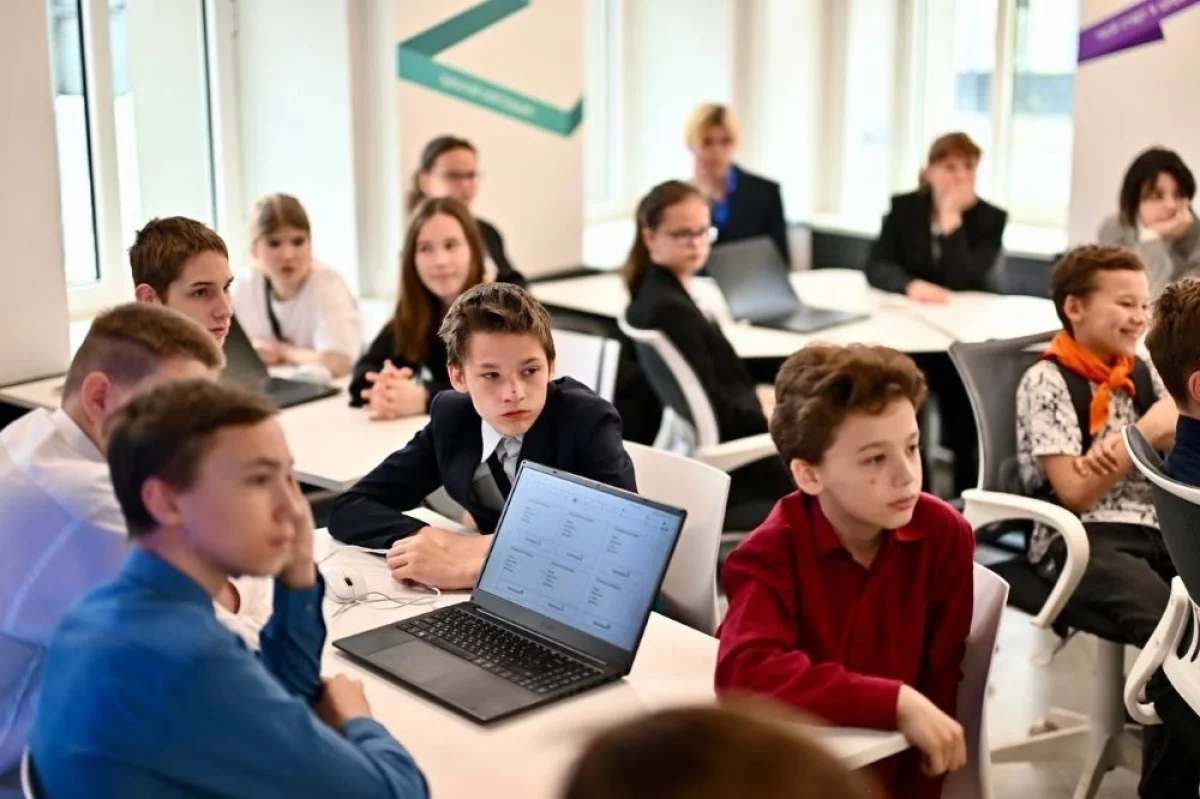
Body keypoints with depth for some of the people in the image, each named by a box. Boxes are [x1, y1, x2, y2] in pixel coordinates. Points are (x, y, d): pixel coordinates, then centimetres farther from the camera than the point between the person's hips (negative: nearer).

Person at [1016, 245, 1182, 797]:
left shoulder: (1142, 372, 16)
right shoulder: (1047, 382, -4)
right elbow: (1074, 492, -10)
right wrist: (1148, 433, -5)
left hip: (1154, 530, 6)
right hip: (1079, 543, -6)